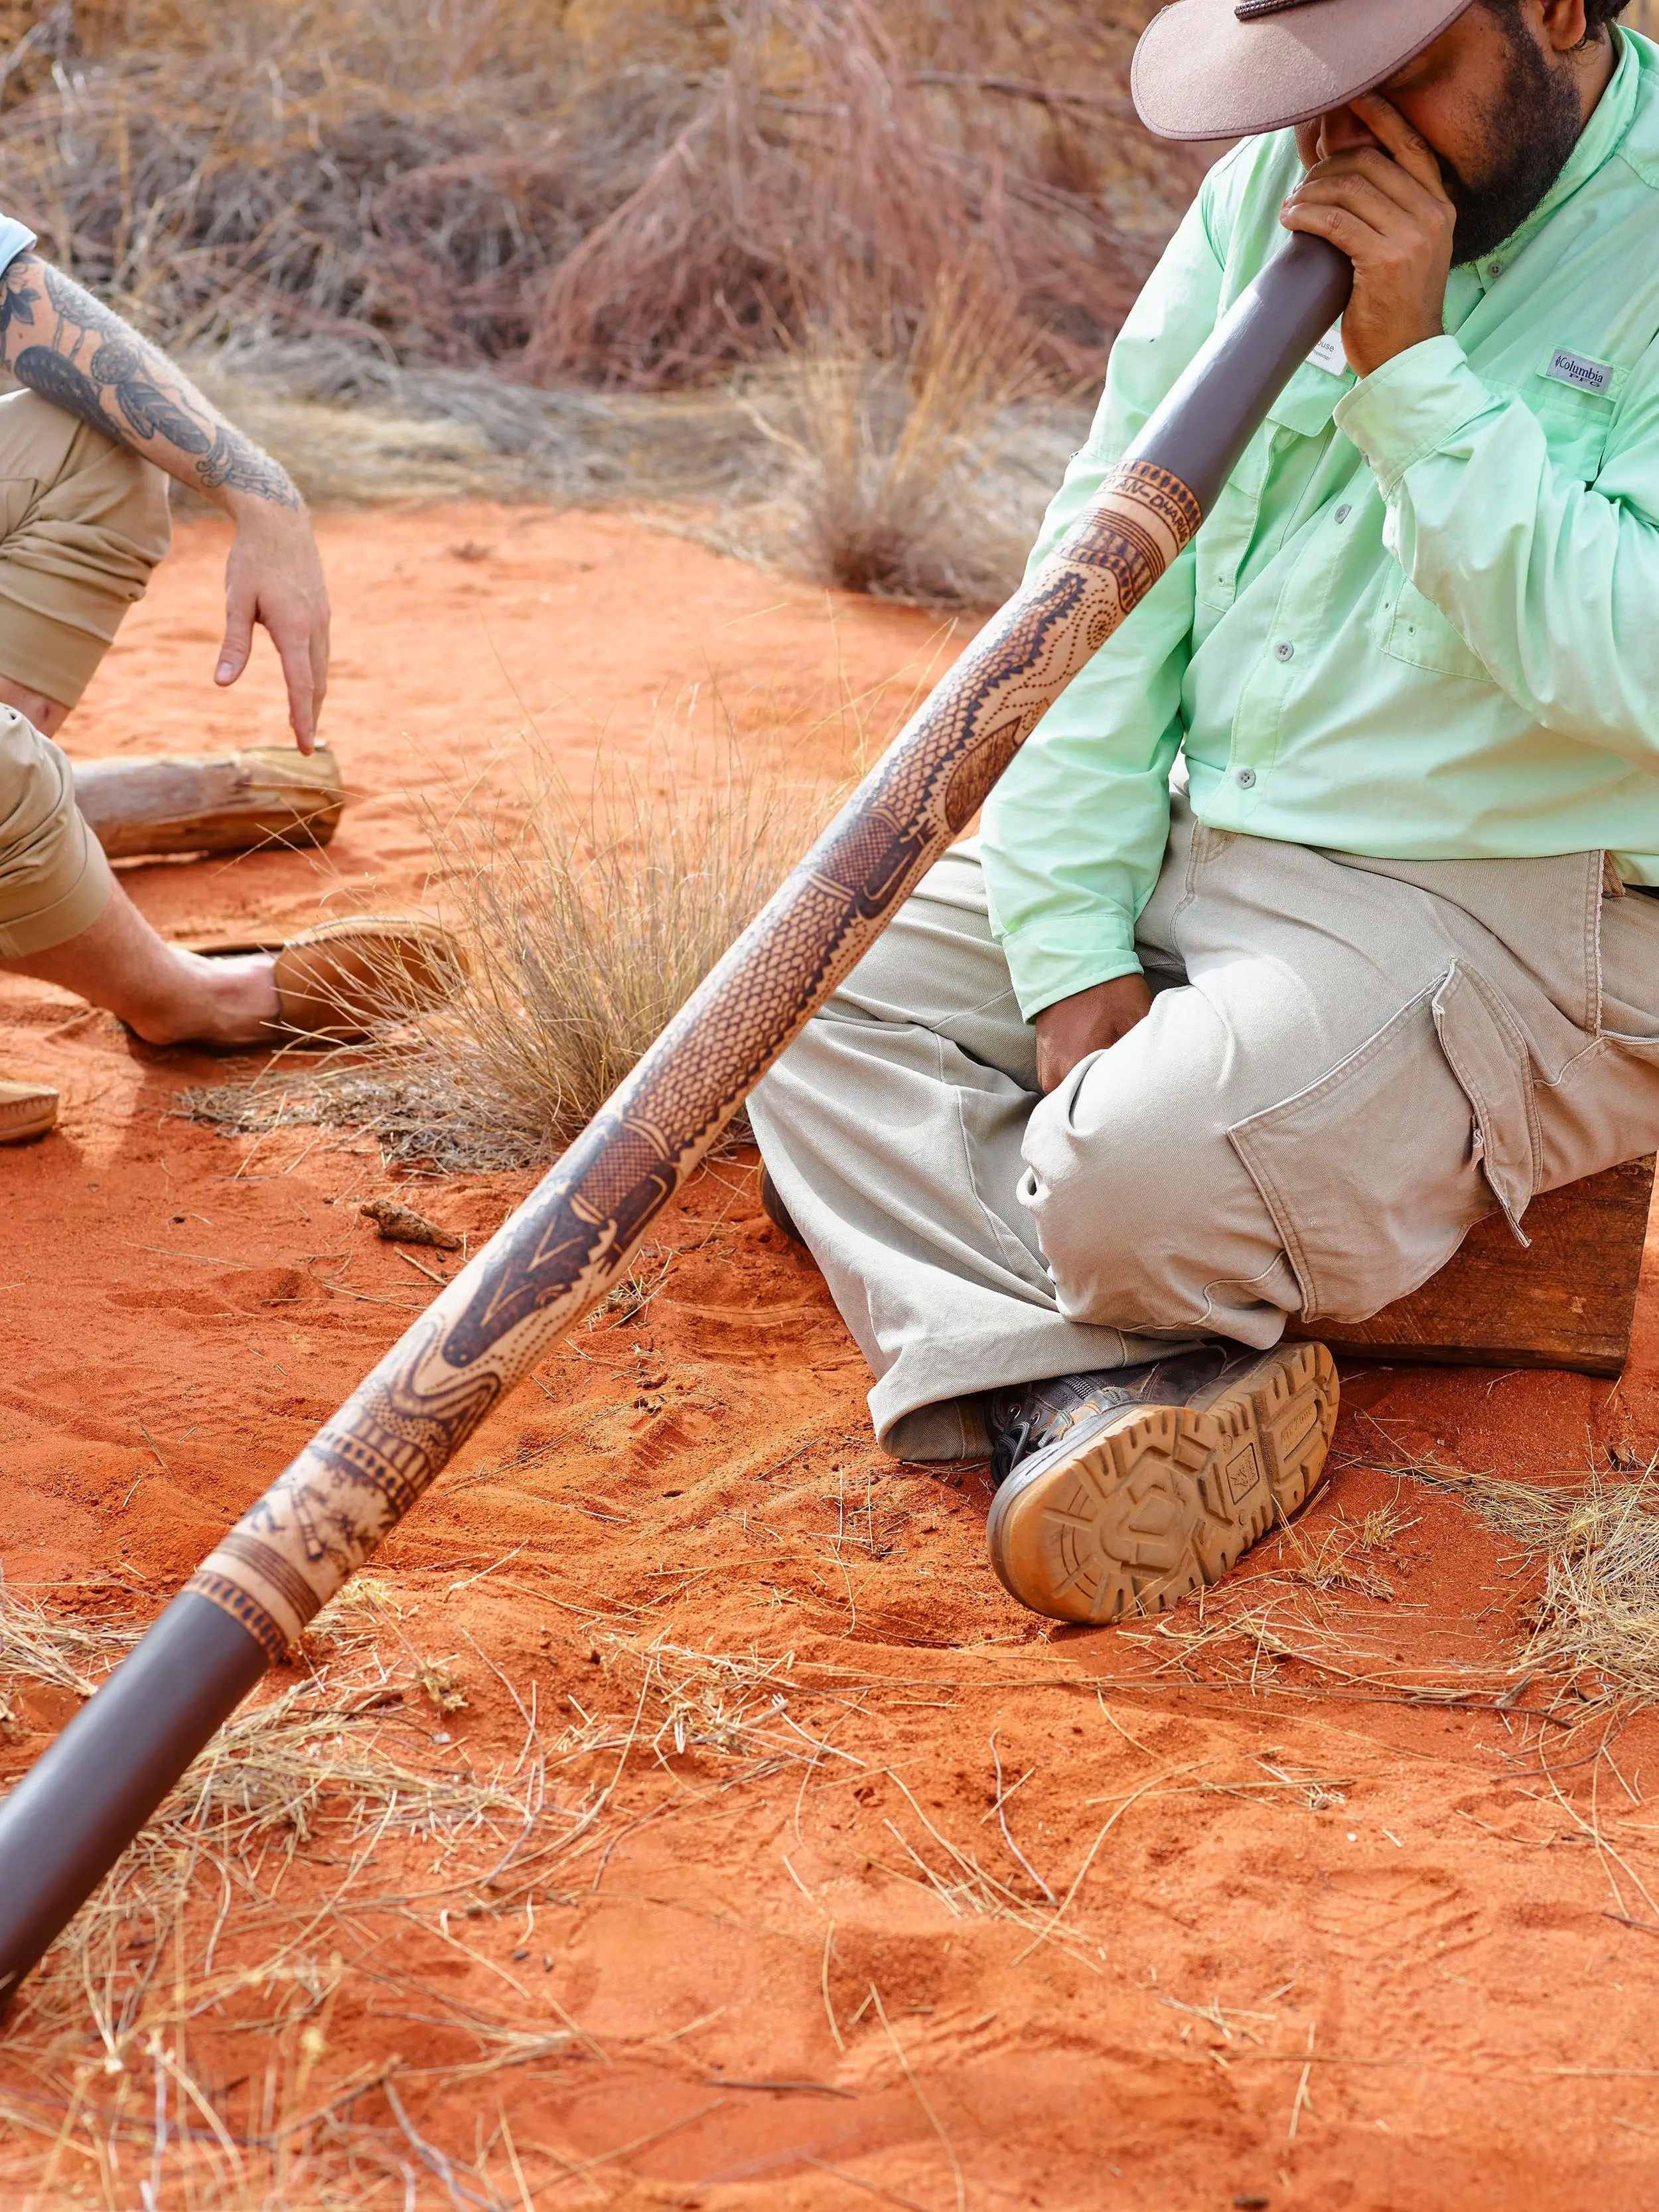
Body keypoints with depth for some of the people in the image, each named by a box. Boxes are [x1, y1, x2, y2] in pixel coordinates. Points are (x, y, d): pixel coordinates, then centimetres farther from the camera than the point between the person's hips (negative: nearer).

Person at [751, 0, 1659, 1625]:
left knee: (1133, 1173, -30)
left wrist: (1409, 368, -25)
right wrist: (1075, 945, -7)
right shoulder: (1279, 188, 4)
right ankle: (1085, 1382, -22)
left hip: (1510, 920, -7)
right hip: (1189, 843, 7)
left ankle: (1075, 1390, 4)